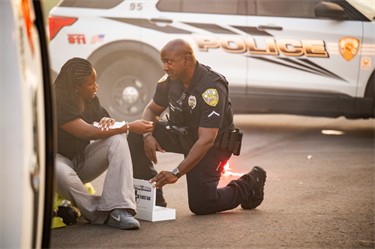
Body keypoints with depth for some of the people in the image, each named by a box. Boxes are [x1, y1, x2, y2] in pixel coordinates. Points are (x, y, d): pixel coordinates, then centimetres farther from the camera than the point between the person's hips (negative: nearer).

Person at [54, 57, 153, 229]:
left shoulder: (90, 100, 3)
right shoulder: (57, 104, -23)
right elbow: (87, 132, -30)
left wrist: (107, 122, -17)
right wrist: (130, 127, -26)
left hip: (82, 160, 7)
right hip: (58, 159, -7)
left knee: (117, 140, -20)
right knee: (59, 173, -44)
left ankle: (118, 210, -34)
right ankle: (98, 213, -23)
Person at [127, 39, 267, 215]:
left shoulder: (211, 89, -32)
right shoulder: (170, 79, -10)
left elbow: (206, 141, -36)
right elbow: (152, 109, 4)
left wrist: (176, 173, -41)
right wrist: (148, 136, -20)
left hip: (214, 145, -7)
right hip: (181, 135, 7)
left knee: (200, 205, -13)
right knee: (136, 135, -14)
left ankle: (249, 186, 13)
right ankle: (154, 196, -6)